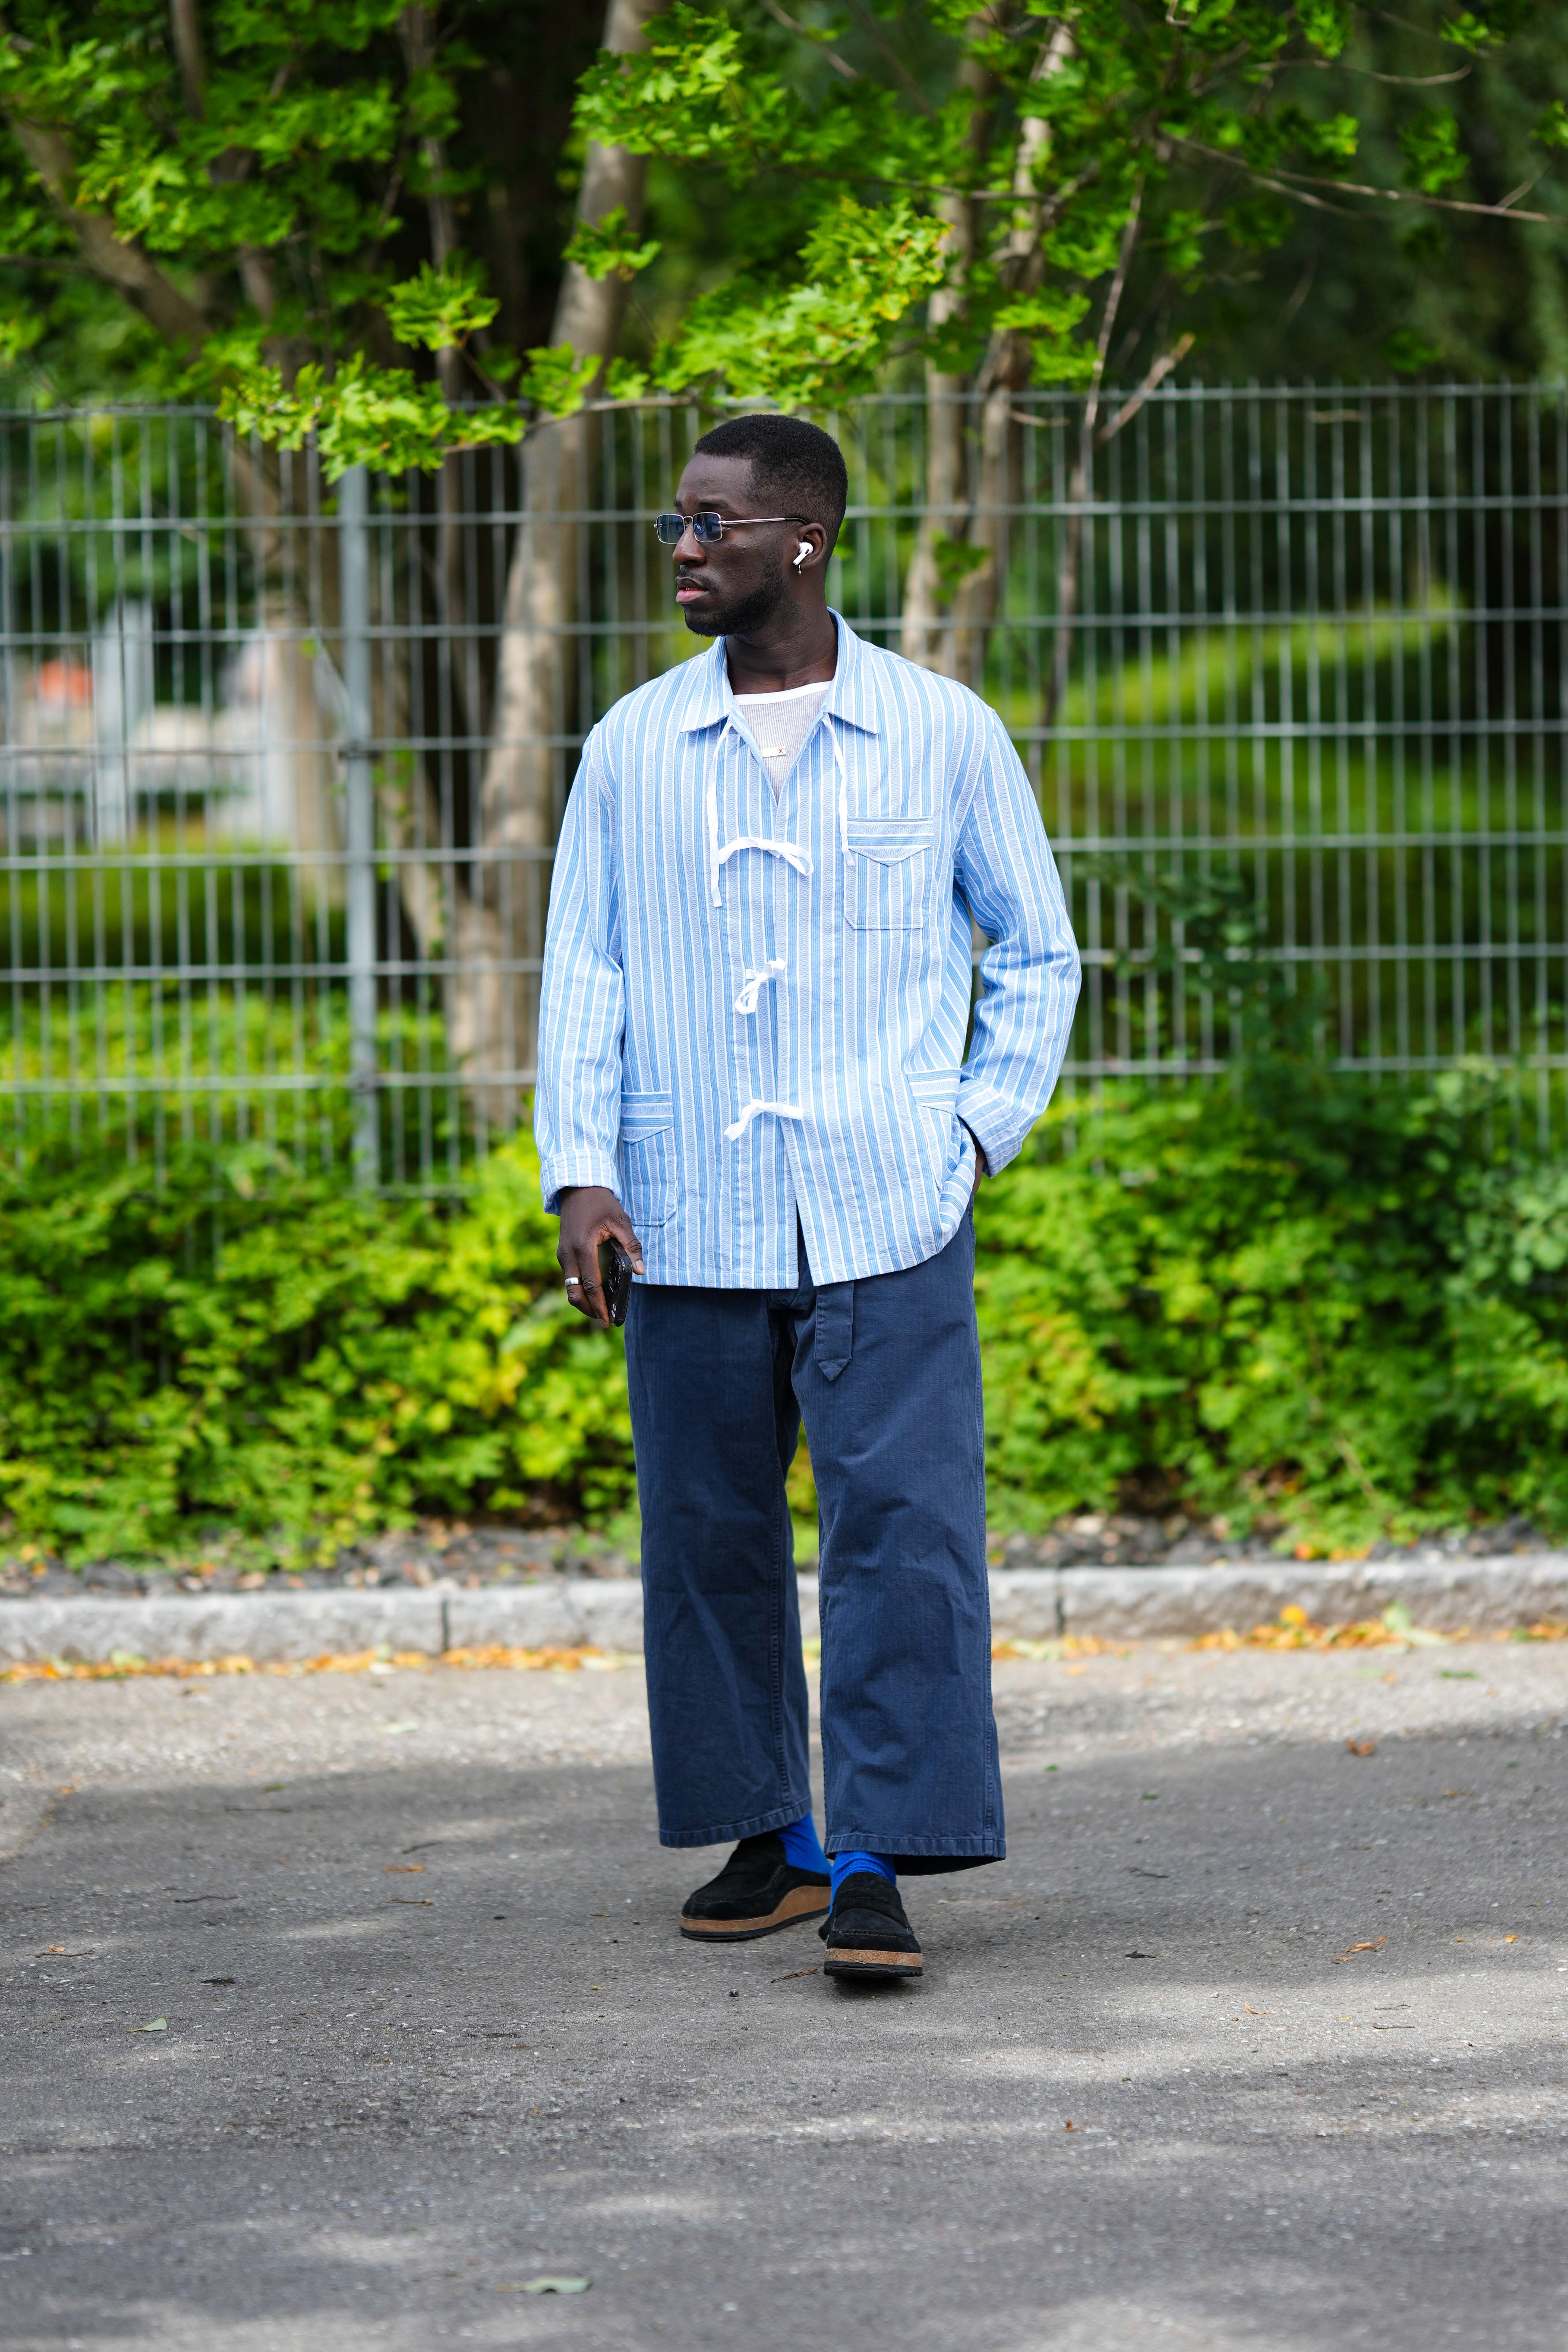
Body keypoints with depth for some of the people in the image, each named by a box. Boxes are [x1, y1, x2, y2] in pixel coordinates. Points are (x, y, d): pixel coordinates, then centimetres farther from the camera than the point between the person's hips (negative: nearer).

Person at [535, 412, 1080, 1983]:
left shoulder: (942, 735, 4)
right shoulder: (632, 749, 8)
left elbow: (1036, 954, 14)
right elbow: (583, 971, 8)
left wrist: (978, 1131, 3)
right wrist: (581, 1173, -4)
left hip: (886, 1217, -2)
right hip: (689, 1223, 2)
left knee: (903, 1531, -9)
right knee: (707, 1538, 6)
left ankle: (880, 1865, -7)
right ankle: (767, 1837, 20)